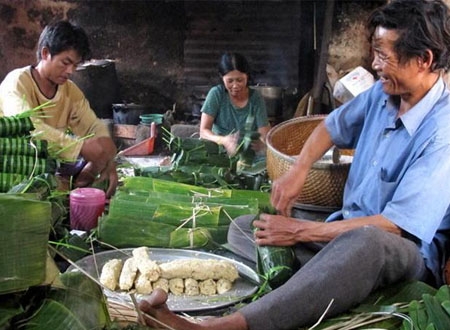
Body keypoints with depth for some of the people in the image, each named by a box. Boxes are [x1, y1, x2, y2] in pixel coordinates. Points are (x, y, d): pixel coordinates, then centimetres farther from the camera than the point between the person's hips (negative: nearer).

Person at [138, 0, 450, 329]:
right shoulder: (382, 94, 2)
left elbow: (394, 226, -24)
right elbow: (331, 126, 21)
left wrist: (299, 231, -20)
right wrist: (297, 171, 0)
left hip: (407, 252, -8)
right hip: (346, 232, 8)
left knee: (365, 241, -43)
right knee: (243, 228, -2)